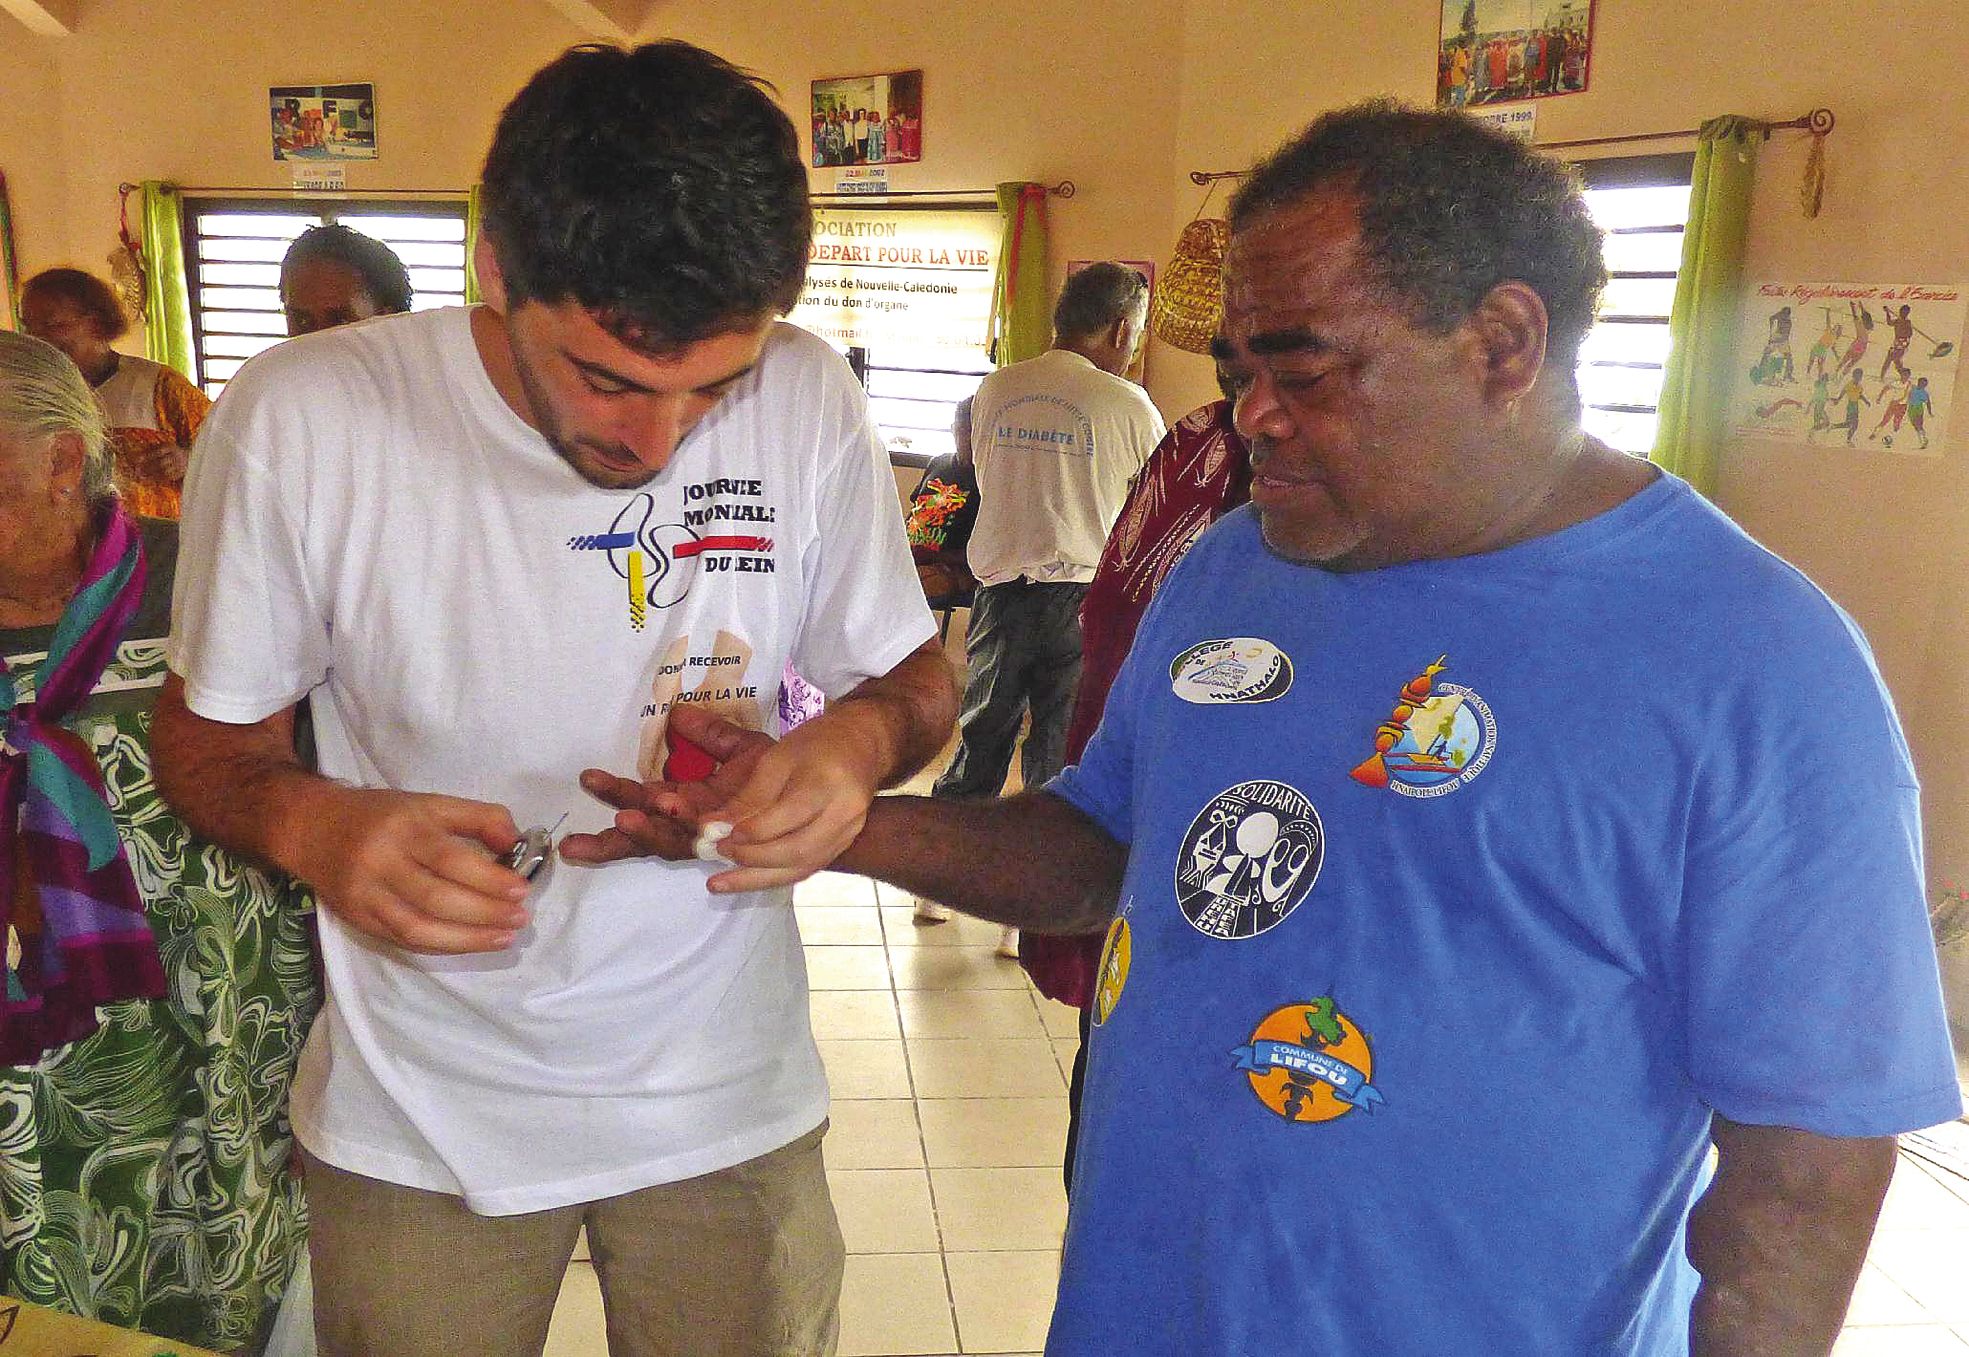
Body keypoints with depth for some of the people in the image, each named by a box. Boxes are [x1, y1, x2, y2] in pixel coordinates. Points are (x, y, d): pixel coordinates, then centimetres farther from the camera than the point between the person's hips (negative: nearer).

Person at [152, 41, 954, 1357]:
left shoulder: (807, 398, -14)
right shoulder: (301, 419, -17)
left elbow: (916, 677, -1)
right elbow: (209, 732, -4)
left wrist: (863, 735, -24)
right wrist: (312, 824, -26)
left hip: (731, 1099, 1)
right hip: (420, 1115, 0)